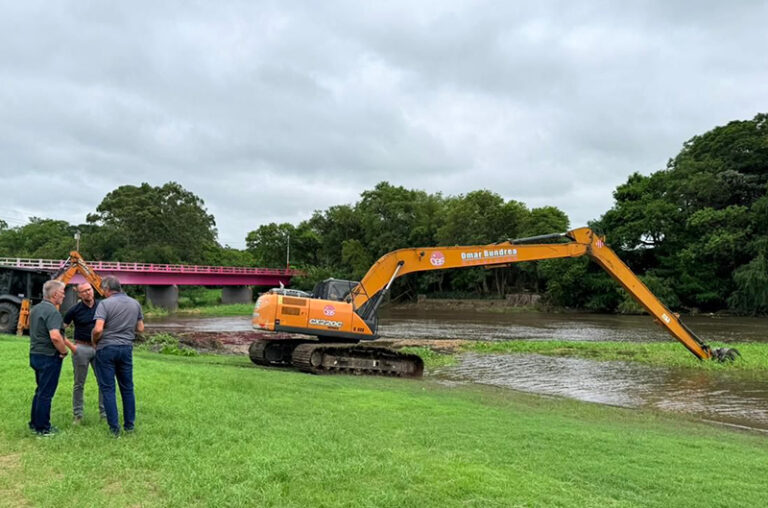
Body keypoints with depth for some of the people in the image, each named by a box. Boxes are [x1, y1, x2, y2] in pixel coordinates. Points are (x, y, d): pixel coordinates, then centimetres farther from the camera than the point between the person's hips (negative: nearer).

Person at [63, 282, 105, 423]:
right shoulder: (75, 309, -5)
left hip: (99, 348, 2)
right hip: (81, 348, -2)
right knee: (79, 384, 6)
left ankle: (104, 412, 14)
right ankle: (78, 415, 15)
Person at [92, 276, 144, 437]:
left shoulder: (105, 303, -11)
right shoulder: (135, 304, 6)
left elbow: (98, 329, -20)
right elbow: (140, 328, 11)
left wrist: (94, 342, -2)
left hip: (107, 348, -4)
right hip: (126, 348, 5)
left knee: (108, 389, 5)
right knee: (127, 387, 14)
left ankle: (114, 428, 6)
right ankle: (129, 425, 21)